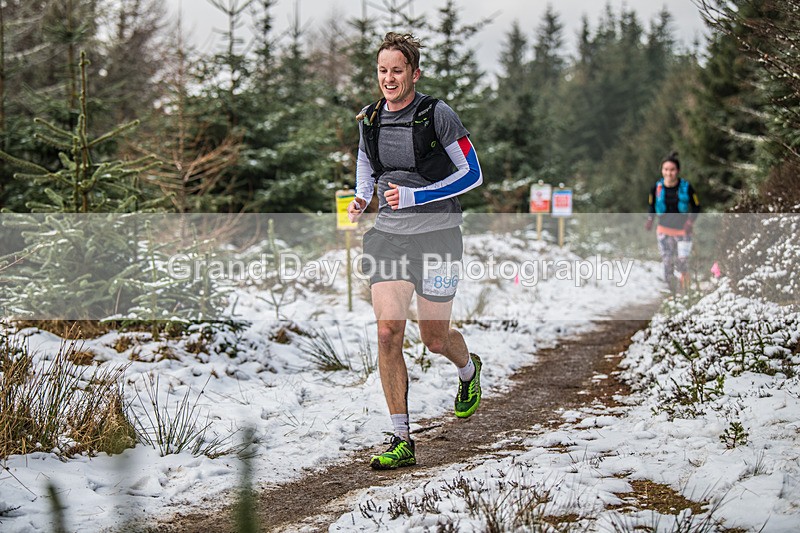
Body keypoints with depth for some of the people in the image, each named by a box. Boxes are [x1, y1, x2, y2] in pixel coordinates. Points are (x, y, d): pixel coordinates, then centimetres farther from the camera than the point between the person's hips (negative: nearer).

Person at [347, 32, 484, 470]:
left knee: (435, 340, 6)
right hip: (388, 236, 4)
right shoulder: (369, 119, 3)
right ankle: (401, 441, -5)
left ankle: (469, 370, 45)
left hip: (436, 236, -3)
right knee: (388, 331, -11)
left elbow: (472, 174, -9)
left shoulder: (437, 116, -12)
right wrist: (361, 197, 4)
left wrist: (414, 196, -18)